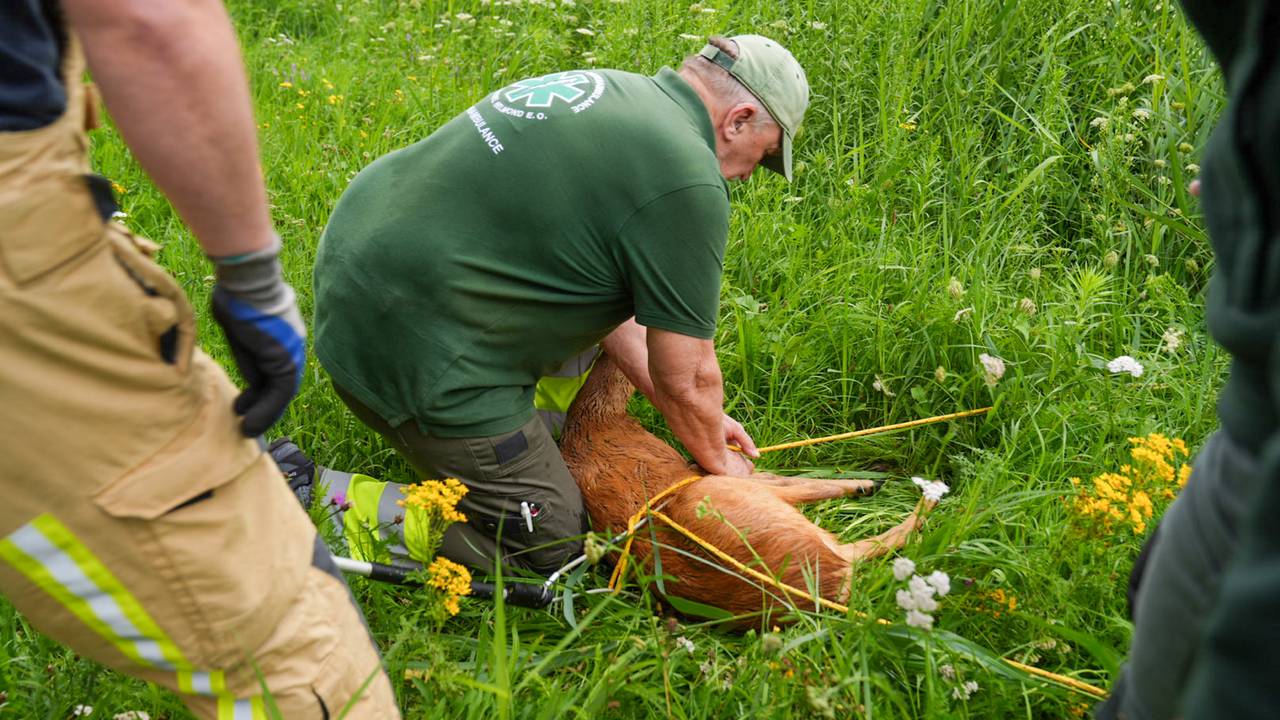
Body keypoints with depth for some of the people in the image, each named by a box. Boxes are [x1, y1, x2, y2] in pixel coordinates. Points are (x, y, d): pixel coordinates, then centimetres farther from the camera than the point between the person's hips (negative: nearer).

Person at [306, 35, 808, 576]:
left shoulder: (607, 89, 14)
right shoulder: (687, 182, -15)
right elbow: (686, 378, -8)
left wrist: (700, 418, 22)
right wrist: (718, 464, 14)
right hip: (413, 347, -10)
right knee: (550, 548, 7)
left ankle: (533, 445, 26)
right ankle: (316, 494, 2)